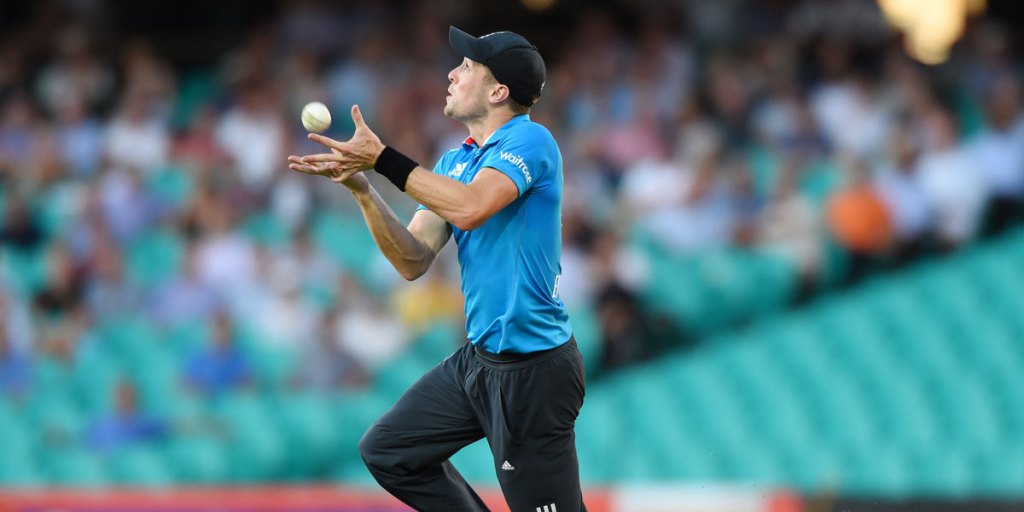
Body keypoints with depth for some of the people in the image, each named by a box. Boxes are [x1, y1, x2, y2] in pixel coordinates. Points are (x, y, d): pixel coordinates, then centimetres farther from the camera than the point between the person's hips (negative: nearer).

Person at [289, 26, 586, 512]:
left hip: (532, 368, -9)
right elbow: (414, 261, 4)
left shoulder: (529, 140, -14)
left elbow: (470, 208, -32)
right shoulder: (455, 160, 10)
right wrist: (362, 189, -9)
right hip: (477, 359, 9)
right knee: (386, 452, 15)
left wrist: (382, 158, -26)